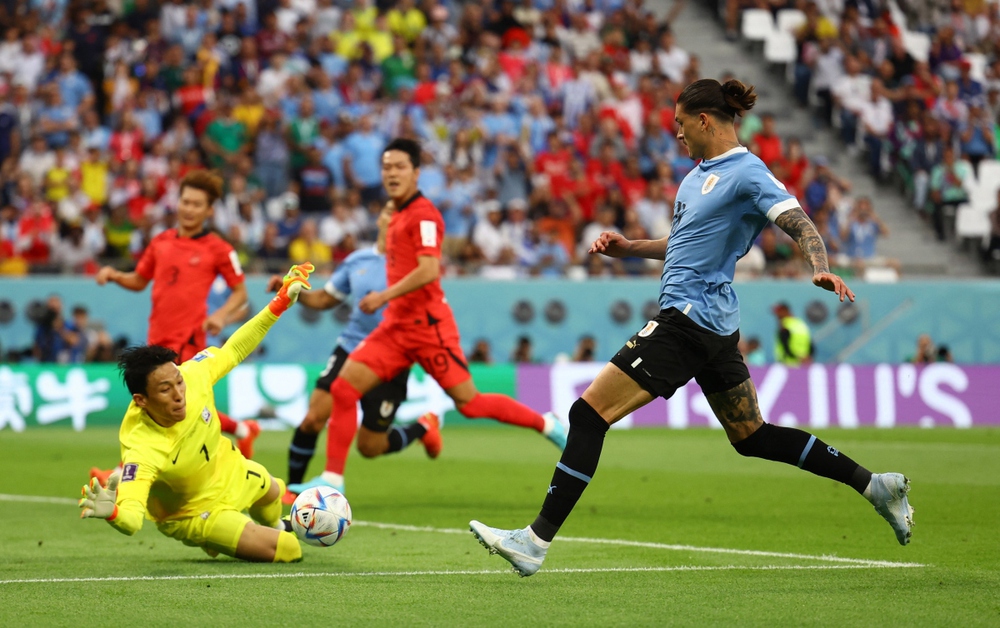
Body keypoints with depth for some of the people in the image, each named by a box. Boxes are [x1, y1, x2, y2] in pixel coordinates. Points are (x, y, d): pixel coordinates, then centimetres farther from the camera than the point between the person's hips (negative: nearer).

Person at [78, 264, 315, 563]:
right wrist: (112, 512, -78)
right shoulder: (141, 450, -46)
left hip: (230, 469, 6)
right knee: (287, 550, -8)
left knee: (272, 494, 35)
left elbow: (232, 351, -12)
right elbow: (132, 518, -55)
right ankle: (209, 540, 20)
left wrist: (280, 302, -14)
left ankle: (274, 526, 73)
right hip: (196, 512, -6)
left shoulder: (193, 375, -31)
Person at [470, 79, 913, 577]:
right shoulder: (700, 173, 17)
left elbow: (801, 225, -22)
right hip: (712, 325, 11)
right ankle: (874, 485, 21)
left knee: (589, 413, -12)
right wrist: (627, 248, 17)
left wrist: (821, 270, -40)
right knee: (751, 436, 17)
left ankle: (537, 540, -12)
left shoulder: (747, 174, -11)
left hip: (689, 319, -11)